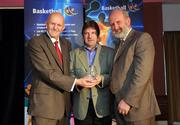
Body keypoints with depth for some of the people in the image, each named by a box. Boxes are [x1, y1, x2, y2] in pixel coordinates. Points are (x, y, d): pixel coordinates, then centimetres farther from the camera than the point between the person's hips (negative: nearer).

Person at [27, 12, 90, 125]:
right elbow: (48, 72, -18)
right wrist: (76, 81, -19)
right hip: (45, 102, -6)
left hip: (64, 102, 6)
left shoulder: (66, 44, 12)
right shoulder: (35, 42, -9)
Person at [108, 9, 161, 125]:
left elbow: (142, 74, -19)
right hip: (121, 107, 7)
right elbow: (119, 74, 14)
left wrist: (128, 101, -19)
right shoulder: (119, 44, 17)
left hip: (137, 107, -7)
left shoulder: (142, 38, -9)